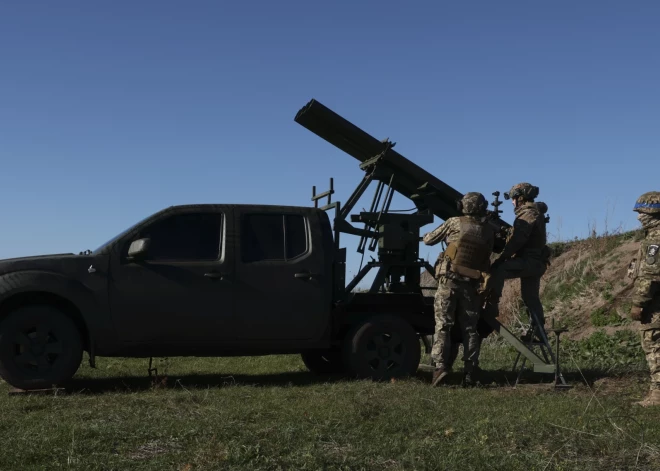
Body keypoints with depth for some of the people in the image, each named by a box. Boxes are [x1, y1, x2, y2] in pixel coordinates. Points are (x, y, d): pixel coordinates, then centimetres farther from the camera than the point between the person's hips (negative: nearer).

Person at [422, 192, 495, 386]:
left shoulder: (454, 223, -2)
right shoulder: (488, 230, 4)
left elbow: (428, 240, 7)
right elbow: (487, 257, 10)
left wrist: (426, 236, 28)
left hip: (449, 281, -2)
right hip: (471, 284, 2)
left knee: (443, 325, -1)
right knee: (469, 329, 8)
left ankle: (441, 365, -14)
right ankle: (469, 373, 5)